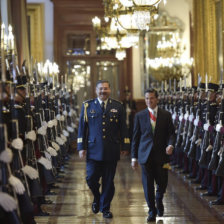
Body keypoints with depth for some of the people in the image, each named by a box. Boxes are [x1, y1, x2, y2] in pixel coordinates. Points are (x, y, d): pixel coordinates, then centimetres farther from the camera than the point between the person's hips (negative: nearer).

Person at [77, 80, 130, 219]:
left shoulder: (118, 106, 8)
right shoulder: (88, 106, 6)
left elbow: (123, 128, 10)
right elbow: (82, 127, 6)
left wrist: (125, 146, 4)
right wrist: (81, 147, 0)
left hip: (111, 151, 1)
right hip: (93, 149, 0)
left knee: (108, 181, 4)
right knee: (91, 179, -4)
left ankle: (105, 208, 19)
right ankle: (97, 199, 25)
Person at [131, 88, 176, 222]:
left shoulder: (166, 115, 4)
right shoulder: (140, 116, 5)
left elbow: (171, 133, 5)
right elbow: (136, 137, 7)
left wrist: (171, 145, -17)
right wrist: (134, 157, 5)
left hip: (161, 155, 0)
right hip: (146, 155, 0)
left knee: (162, 182, 4)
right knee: (148, 185, 1)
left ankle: (159, 200, 36)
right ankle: (152, 211, 14)